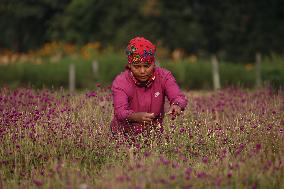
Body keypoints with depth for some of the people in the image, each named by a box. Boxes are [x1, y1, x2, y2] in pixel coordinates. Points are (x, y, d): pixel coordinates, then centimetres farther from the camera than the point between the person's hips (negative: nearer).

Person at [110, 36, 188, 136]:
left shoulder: (163, 76, -5)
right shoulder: (120, 83, -14)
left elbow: (179, 97, -19)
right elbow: (120, 112, -29)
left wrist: (177, 105, -44)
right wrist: (137, 116, -51)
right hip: (125, 134, -2)